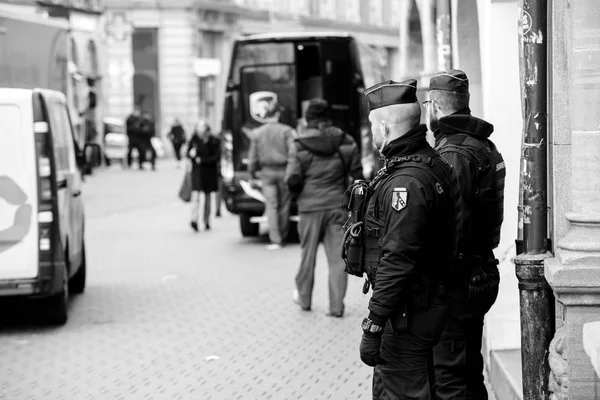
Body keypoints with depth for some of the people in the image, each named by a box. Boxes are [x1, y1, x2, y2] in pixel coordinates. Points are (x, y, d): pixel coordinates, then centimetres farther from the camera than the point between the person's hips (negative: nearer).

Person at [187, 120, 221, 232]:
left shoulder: (214, 141, -5)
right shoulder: (194, 139, -1)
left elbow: (216, 157, -9)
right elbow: (188, 153, 8)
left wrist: (202, 160, -15)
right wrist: (192, 154, -16)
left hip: (209, 171, 0)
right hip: (197, 171, 0)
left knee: (207, 197, 10)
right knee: (195, 195, -14)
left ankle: (207, 221, 21)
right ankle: (194, 220, -23)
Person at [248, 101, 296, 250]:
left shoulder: (258, 133, 1)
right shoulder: (286, 131, -6)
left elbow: (253, 157, 6)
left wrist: (252, 172, 19)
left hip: (267, 172, 1)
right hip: (283, 171, -1)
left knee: (271, 206, -1)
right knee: (284, 205, 13)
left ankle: (275, 240, -7)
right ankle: (282, 235, 23)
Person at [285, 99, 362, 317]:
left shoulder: (300, 145, -8)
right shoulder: (345, 142, -1)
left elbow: (292, 180, -12)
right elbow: (358, 173, 1)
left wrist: (301, 190, 9)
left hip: (310, 207, -1)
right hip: (338, 205, 1)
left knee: (308, 253, 13)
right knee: (337, 256, 2)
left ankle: (304, 298, 27)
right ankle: (336, 306, 0)